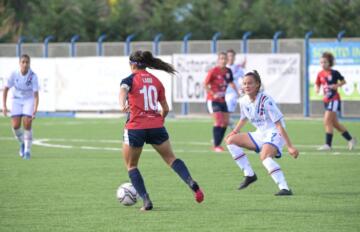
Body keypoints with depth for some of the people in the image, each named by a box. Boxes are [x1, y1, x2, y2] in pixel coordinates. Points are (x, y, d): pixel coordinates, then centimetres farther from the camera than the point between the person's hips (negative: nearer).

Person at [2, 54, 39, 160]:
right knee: (15, 125, -11)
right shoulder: (14, 74, -17)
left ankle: (27, 150, -2)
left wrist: (35, 109, -34)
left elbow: (36, 94, -22)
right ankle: (22, 143, 21)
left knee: (27, 124, -17)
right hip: (17, 100, 2)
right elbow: (6, 89, -5)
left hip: (29, 100, -2)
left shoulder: (33, 76, -22)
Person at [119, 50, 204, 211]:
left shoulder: (130, 79, 1)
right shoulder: (156, 81, 13)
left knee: (131, 166, 14)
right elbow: (165, 109, 14)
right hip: (156, 126, 3)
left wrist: (122, 105, -43)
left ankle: (146, 202, 3)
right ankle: (192, 184, -8)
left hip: (135, 128, -3)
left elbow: (123, 90, -25)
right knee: (171, 158, 17)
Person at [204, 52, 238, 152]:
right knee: (218, 121, -16)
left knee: (225, 122, 5)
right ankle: (216, 146, -11)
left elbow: (231, 83, 19)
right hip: (213, 100, -7)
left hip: (223, 100, 7)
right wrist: (213, 94, -20)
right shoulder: (213, 71, -15)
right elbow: (205, 84, -12)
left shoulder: (228, 71, 3)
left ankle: (218, 144, 19)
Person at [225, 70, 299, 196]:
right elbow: (244, 118, 24)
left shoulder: (266, 101, -22)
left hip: (274, 134, -8)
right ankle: (249, 175, 7)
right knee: (231, 140, 5)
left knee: (265, 156, -36)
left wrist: (290, 146, -25)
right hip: (260, 134, 8)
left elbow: (279, 125, -23)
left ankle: (285, 188, -41)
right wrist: (234, 132, 18)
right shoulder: (244, 101, 0)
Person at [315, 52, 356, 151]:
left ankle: (328, 144, -11)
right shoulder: (320, 74, 4)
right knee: (335, 123, 13)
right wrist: (317, 89, -11)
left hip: (334, 99, -7)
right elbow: (317, 85, 12)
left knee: (327, 121, -15)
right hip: (326, 101, 7)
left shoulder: (334, 73, -8)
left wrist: (337, 85, -14)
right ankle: (350, 139, 28)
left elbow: (343, 81, 5)